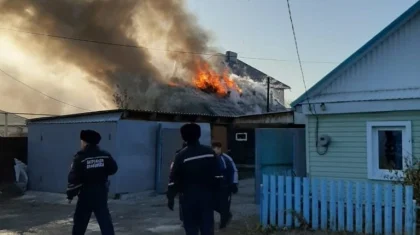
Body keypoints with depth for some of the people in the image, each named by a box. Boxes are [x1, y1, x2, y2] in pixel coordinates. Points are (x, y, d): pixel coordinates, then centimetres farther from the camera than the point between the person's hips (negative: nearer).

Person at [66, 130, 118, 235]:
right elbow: (113, 169, 9)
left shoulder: (80, 157, -12)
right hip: (101, 193, 3)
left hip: (86, 194, -3)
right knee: (105, 221, 7)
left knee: (79, 222, 9)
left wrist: (70, 194, -5)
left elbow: (73, 178, -13)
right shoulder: (105, 155, 0)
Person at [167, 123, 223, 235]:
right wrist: (216, 191, 11)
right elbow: (217, 175, 2)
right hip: (207, 195, 3)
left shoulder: (181, 155, -10)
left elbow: (175, 179, -9)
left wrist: (170, 197, -2)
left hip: (190, 197, -3)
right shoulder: (209, 152, 0)